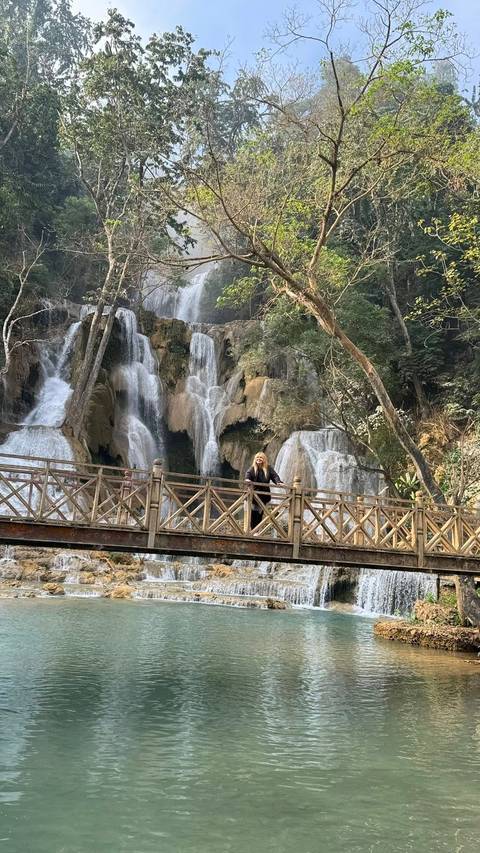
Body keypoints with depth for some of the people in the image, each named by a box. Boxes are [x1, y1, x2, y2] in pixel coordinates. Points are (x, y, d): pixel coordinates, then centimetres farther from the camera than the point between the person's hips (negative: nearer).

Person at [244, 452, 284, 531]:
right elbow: (248, 474, -13)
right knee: (254, 512, -6)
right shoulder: (252, 468, 4)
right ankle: (252, 530, 0)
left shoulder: (268, 468, 7)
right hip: (254, 493, -1)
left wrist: (279, 482, -23)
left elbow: (274, 476, -3)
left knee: (260, 513, 3)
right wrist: (247, 479, -36)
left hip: (264, 494, 1)